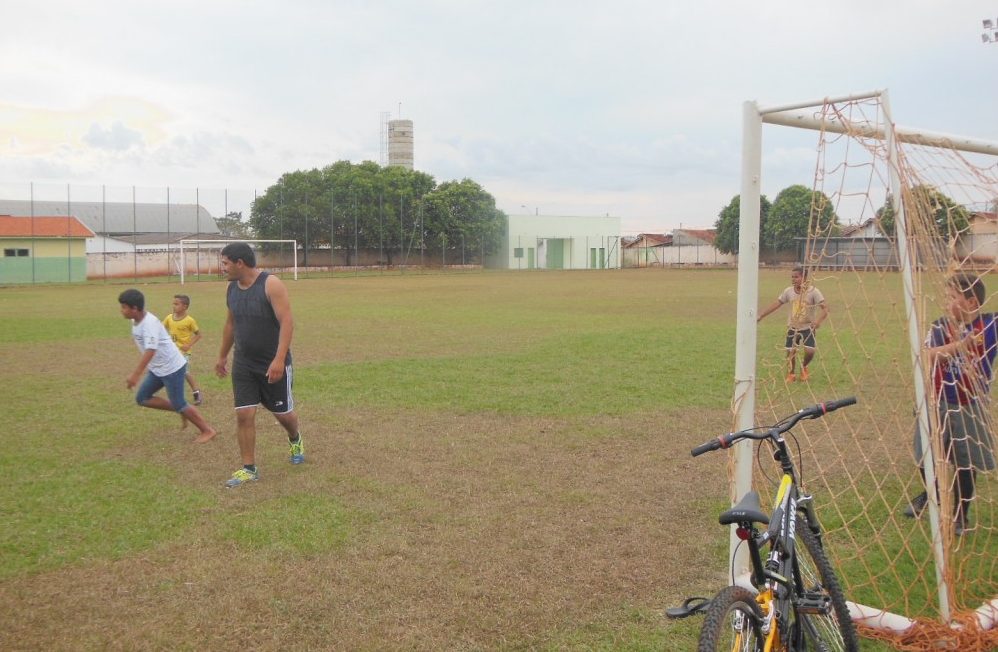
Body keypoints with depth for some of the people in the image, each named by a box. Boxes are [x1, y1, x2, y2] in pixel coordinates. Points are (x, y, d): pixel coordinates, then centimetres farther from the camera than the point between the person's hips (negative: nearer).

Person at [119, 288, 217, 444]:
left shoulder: (150, 322, -25)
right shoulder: (136, 321, 4)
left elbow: (150, 351, -34)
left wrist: (135, 376, -37)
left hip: (173, 367, -9)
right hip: (157, 369, 9)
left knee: (179, 404, -2)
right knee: (142, 398, 8)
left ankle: (208, 431, 11)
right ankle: (180, 411, 18)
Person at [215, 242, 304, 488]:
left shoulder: (271, 284, -18)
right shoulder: (232, 288, 3)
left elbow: (287, 322, -23)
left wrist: (279, 359, -30)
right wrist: (222, 356, 24)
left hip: (273, 364, -5)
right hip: (243, 364, 5)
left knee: (282, 412, 10)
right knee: (244, 415, -2)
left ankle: (295, 440, 43)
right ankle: (249, 469, 8)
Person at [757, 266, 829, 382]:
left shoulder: (813, 291, -16)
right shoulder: (788, 291, -5)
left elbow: (825, 308, -22)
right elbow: (775, 304, 1)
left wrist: (818, 320, -41)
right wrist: (760, 316, -4)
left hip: (808, 327, -3)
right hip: (792, 327, 3)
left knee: (809, 351, -16)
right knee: (790, 351, 2)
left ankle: (804, 367, 18)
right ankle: (791, 374, 29)